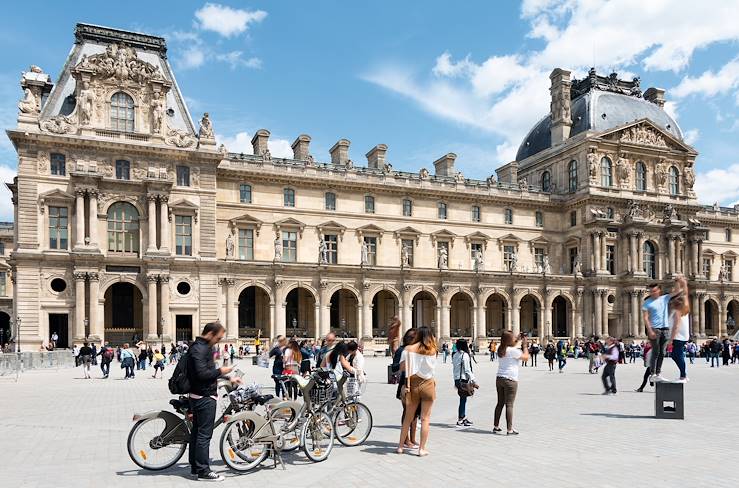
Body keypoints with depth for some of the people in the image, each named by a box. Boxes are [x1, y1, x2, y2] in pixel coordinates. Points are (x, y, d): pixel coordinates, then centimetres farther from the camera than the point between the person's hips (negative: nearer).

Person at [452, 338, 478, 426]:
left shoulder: (455, 355, 10)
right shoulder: (465, 355, -14)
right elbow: (467, 370, -16)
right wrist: (473, 381, -11)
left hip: (457, 379, 8)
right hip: (463, 380, -8)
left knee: (463, 399, 17)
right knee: (463, 399, -1)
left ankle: (464, 417, 25)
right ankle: (460, 420, 2)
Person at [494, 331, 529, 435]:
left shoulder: (500, 350, 8)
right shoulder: (513, 351, -15)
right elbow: (526, 357, -4)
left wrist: (519, 340, 32)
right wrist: (525, 345, 6)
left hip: (499, 379, 7)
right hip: (510, 380, -7)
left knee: (500, 403, 15)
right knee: (509, 405, -4)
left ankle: (496, 426, 20)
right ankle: (509, 429, -2)